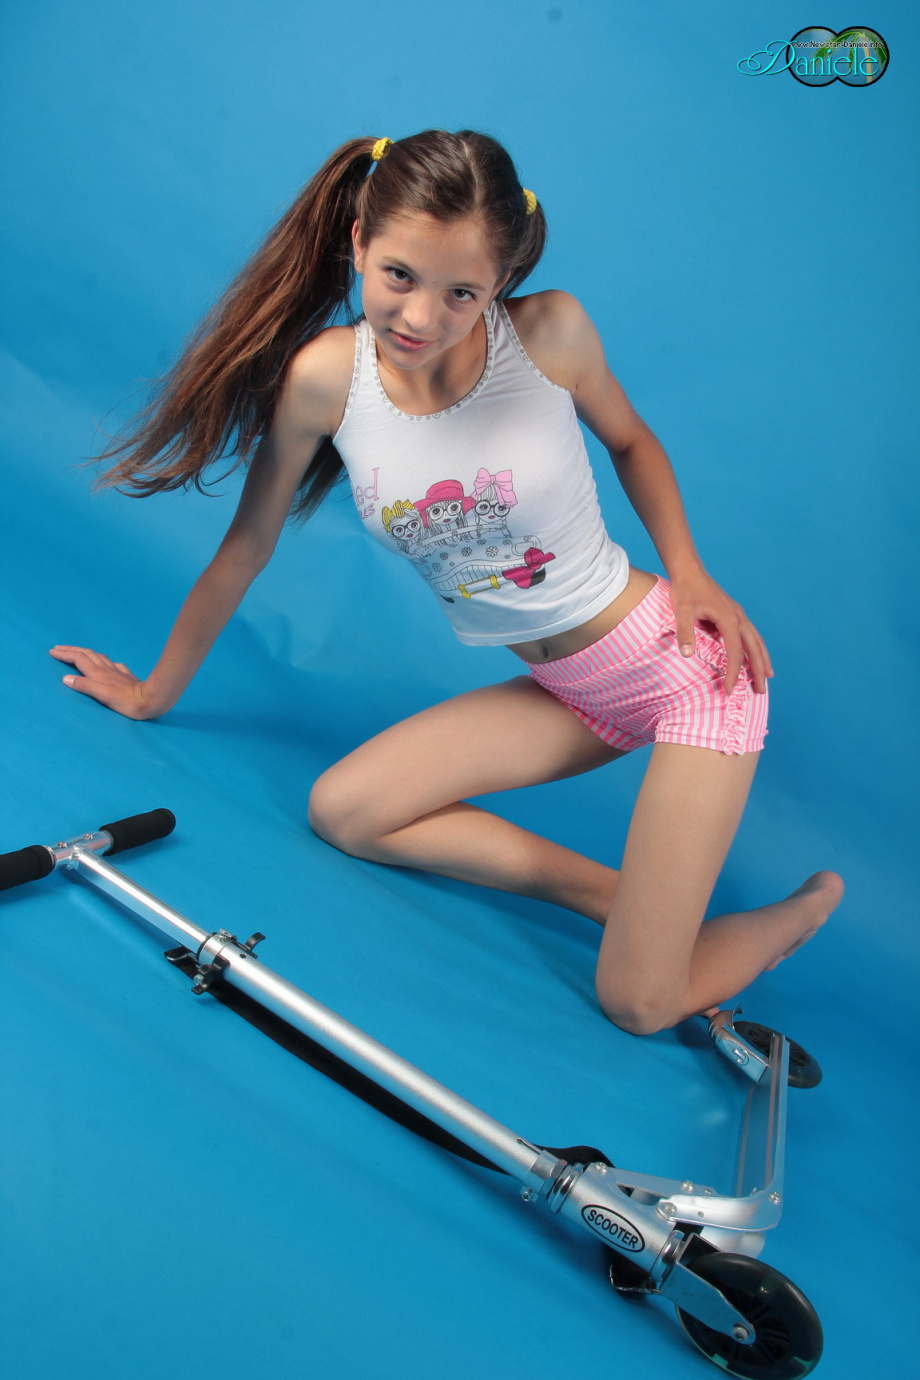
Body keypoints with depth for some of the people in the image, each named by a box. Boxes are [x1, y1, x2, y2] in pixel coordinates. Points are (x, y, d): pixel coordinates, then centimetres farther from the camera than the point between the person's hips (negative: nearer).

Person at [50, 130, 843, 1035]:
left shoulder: (550, 331, -17)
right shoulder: (323, 376, -12)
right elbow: (244, 549, -1)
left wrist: (691, 575, -8)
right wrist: (154, 693, 10)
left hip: (684, 661, -4)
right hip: (564, 696, 5)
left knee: (637, 1004, -9)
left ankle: (808, 905, 24)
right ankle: (626, 898, 1)